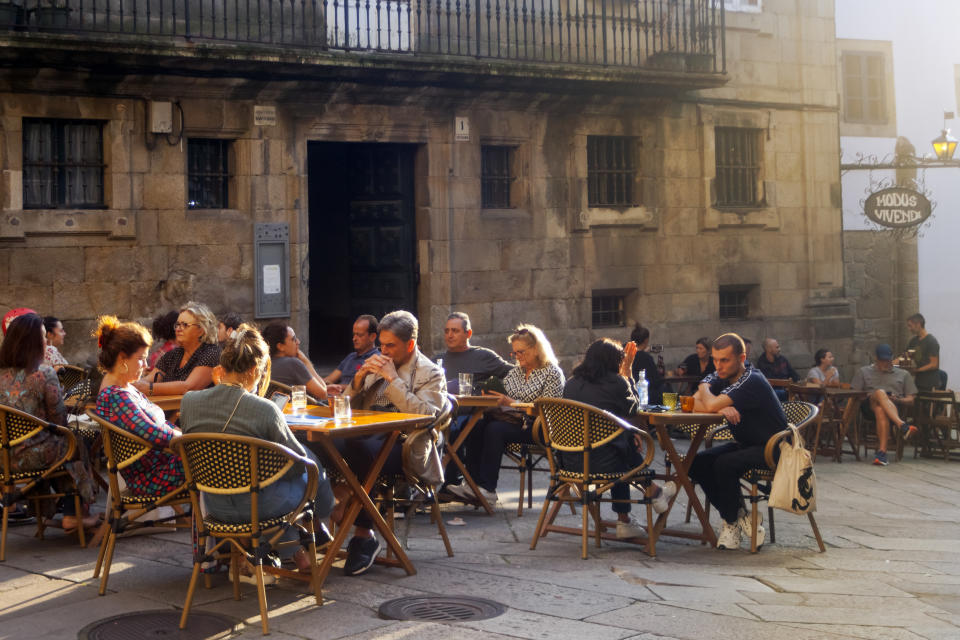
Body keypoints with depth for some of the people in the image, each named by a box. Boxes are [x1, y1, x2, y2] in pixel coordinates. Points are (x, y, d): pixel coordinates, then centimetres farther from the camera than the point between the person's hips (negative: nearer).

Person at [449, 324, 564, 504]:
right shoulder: (515, 372, 20)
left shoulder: (552, 373, -2)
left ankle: (487, 489, -29)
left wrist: (511, 403, -18)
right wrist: (491, 394, -6)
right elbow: (503, 399, 17)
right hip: (511, 420, 7)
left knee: (495, 429, -30)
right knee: (477, 425, -22)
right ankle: (472, 482, -26)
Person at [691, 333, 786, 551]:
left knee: (724, 464, -30)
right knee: (697, 463, -10)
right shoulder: (721, 376, 1)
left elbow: (710, 406, -32)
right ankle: (740, 516, -2)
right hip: (744, 444, 9)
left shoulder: (752, 382, -24)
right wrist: (720, 409, -26)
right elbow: (693, 403, -7)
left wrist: (704, 388, -9)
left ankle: (732, 522, -7)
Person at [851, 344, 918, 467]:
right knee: (880, 393, -37)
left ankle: (881, 451, -47)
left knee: (881, 411, -39)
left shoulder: (903, 374, 28)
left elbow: (910, 400, 18)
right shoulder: (863, 371, 28)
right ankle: (902, 425, -57)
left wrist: (898, 400, -4)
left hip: (895, 408, 1)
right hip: (869, 407, 0)